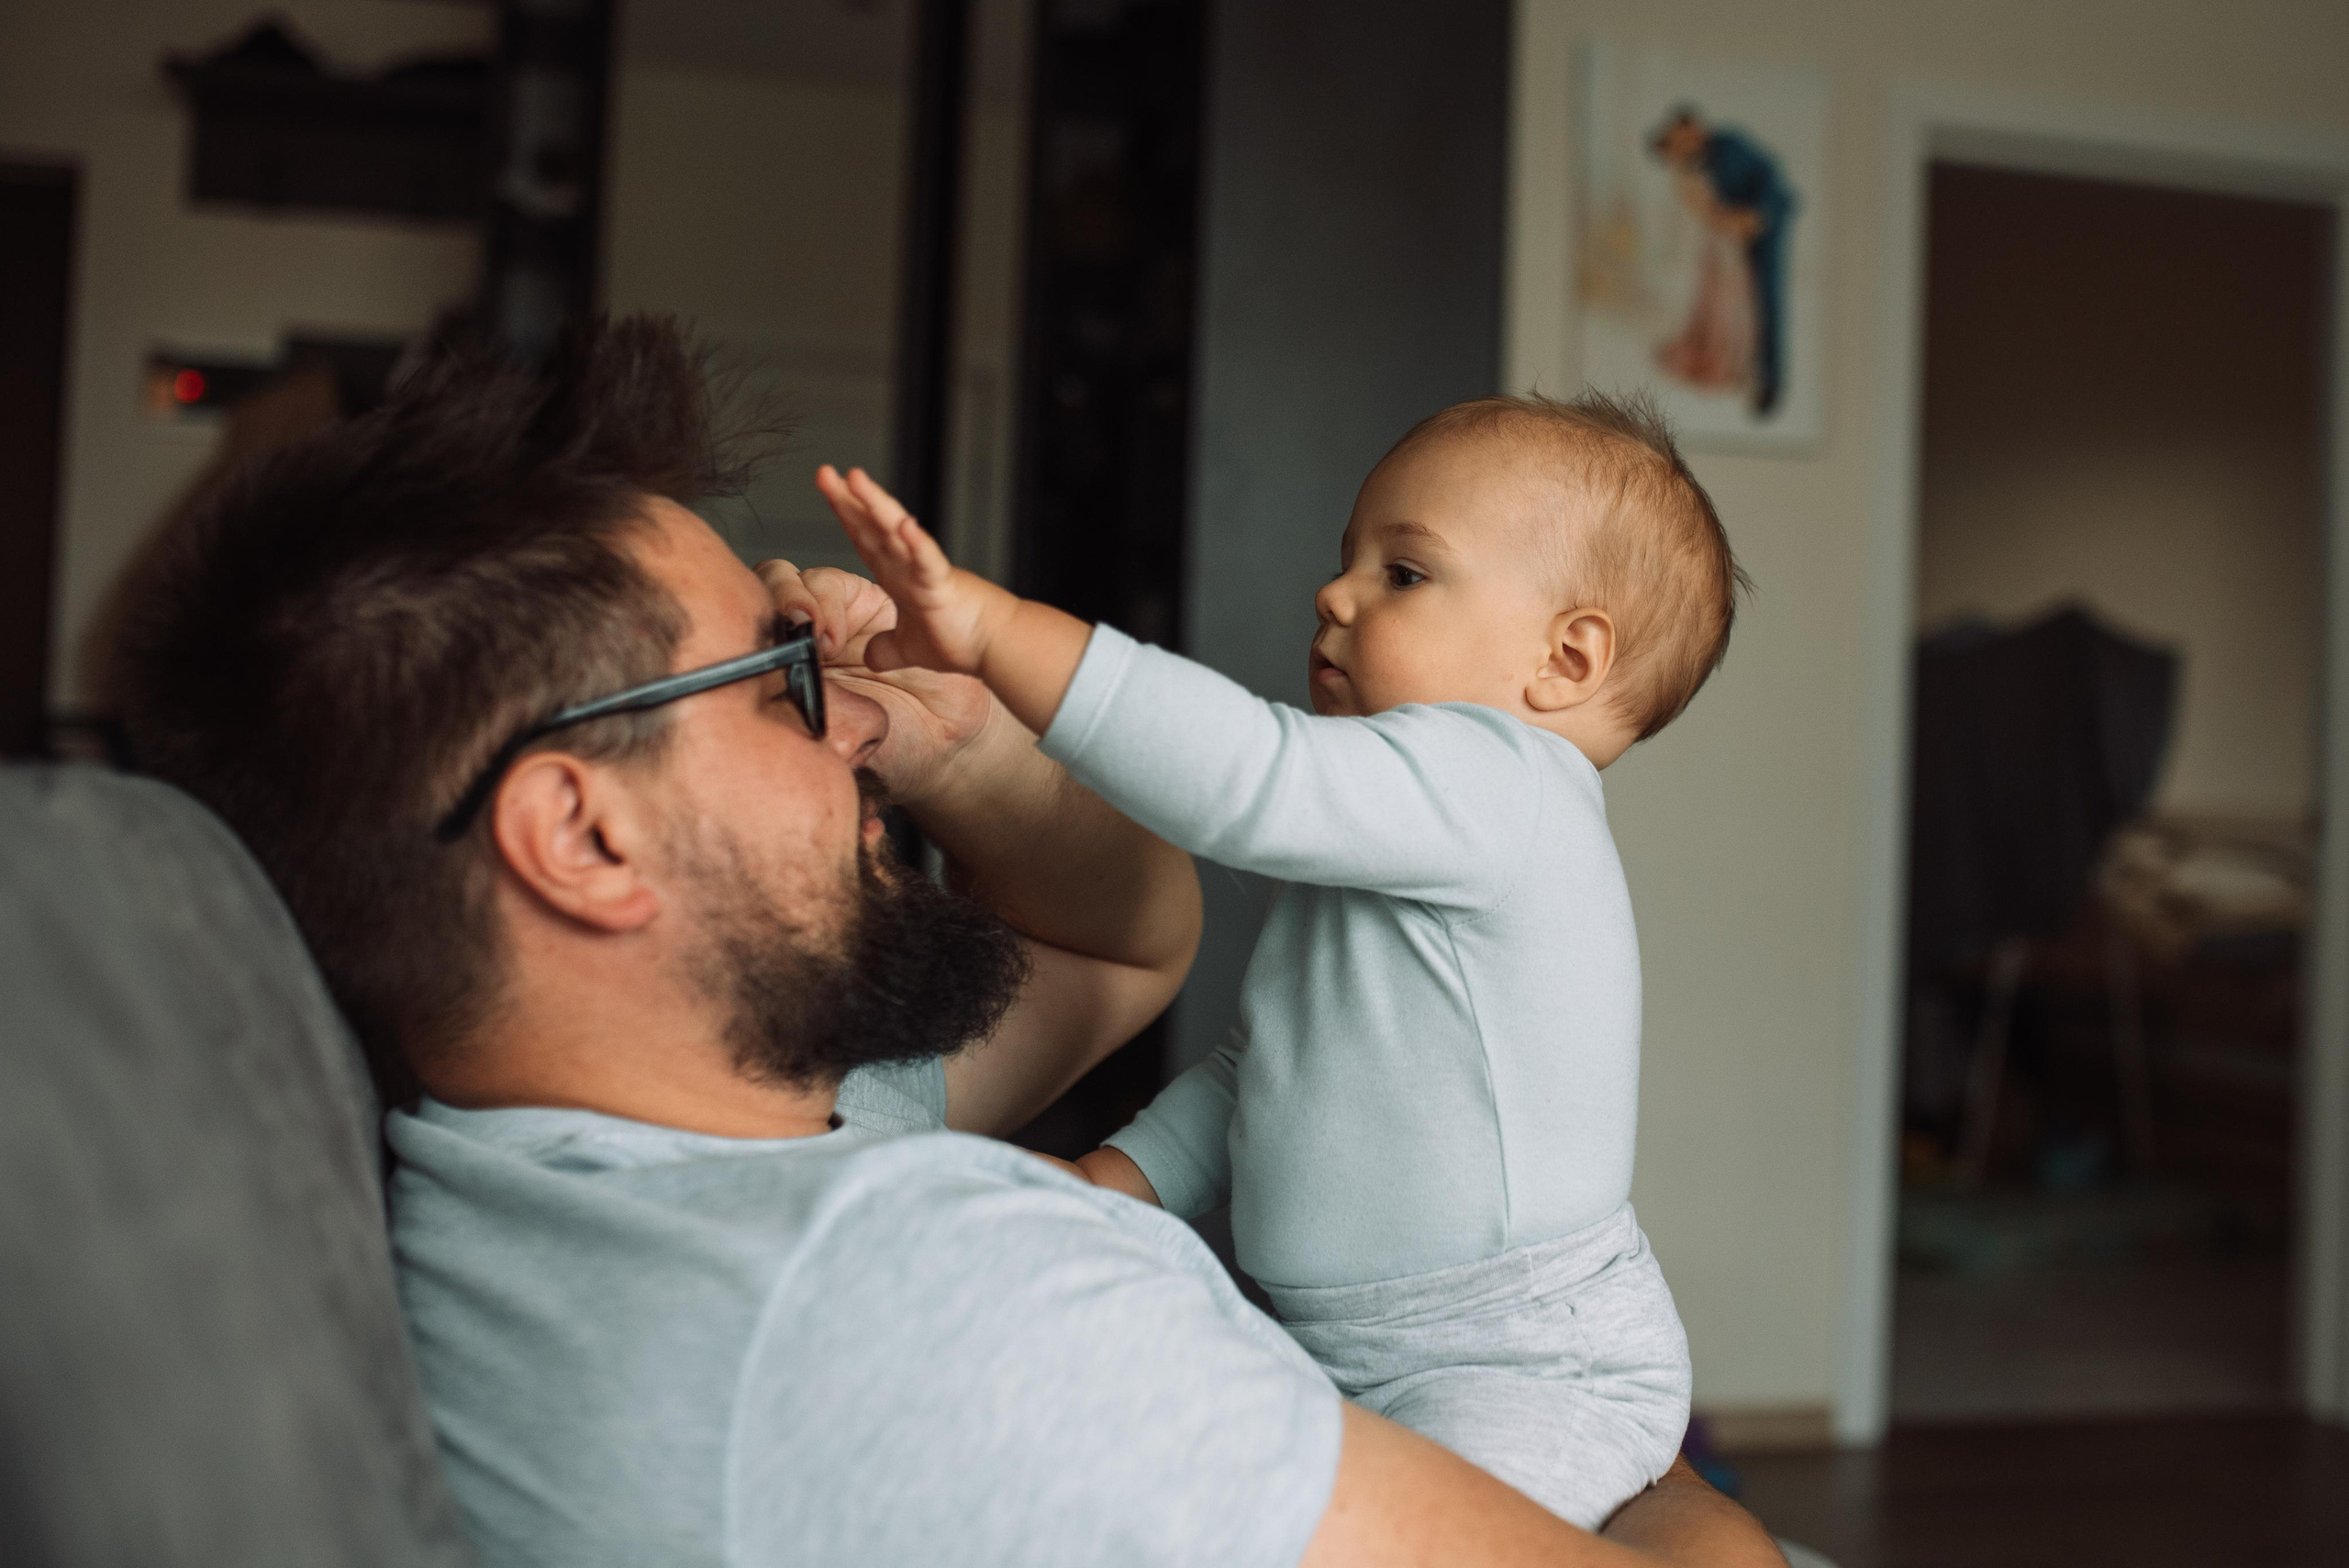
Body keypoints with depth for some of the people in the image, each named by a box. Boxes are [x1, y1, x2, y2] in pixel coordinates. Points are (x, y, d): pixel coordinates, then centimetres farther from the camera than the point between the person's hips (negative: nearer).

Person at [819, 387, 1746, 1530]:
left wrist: (992, 627, -36)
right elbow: (1261, 1064, 22)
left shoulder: (1491, 785, -17)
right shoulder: (1391, 835, 16)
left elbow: (1252, 781, -33)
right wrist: (1119, 1178, 10)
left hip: (1531, 1370, -10)